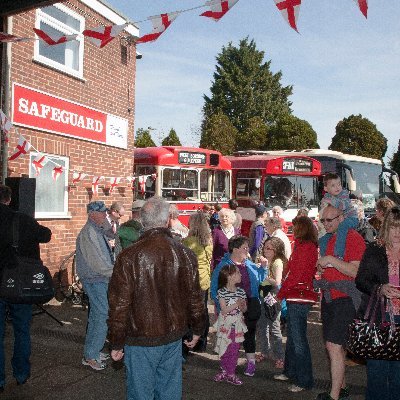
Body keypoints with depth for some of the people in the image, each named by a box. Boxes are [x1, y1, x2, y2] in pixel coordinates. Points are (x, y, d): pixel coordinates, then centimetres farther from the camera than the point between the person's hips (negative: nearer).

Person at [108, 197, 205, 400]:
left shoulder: (129, 256, -16)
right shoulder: (186, 254, -5)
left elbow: (119, 304, -12)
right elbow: (195, 298, 4)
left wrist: (116, 343, 0)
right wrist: (197, 330, 19)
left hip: (141, 340, -3)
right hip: (174, 337, 4)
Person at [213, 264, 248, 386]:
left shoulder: (241, 291, 1)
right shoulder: (222, 292, -12)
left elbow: (244, 309, 7)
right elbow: (224, 310, -16)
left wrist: (242, 305, -15)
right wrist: (236, 305, -25)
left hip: (237, 324, 3)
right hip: (225, 324, -3)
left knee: (235, 350, 5)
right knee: (225, 349, 7)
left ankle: (231, 374, 16)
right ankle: (224, 371, 24)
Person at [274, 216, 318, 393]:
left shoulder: (306, 247, -16)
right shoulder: (302, 246, 14)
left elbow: (296, 275, -19)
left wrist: (281, 293, -9)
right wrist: (284, 292, 9)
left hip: (299, 299, -10)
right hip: (294, 298, 10)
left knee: (298, 340, -1)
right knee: (292, 337, 20)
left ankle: (304, 381, 9)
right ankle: (291, 372, 33)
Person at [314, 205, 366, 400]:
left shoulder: (353, 237, -11)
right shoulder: (328, 239, 15)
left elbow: (356, 271, -19)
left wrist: (331, 260, -21)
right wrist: (320, 266, 7)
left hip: (344, 300, -8)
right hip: (329, 299, 8)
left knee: (334, 346, -11)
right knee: (335, 346, 15)